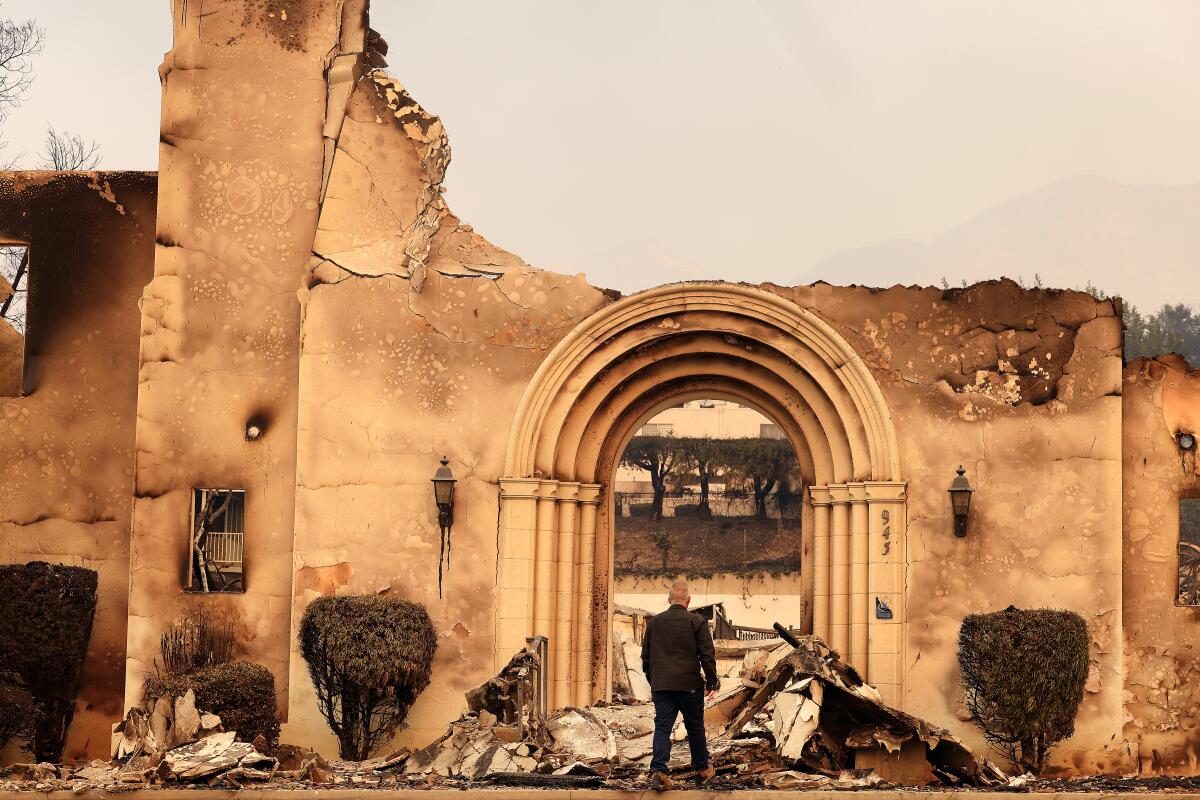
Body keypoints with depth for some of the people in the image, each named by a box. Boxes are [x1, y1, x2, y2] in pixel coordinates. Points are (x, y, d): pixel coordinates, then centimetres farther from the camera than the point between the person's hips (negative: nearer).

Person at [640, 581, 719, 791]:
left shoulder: (654, 622, 7)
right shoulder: (697, 622, -4)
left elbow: (645, 656, 13)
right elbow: (708, 655, -5)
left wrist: (653, 681, 24)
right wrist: (712, 681, 5)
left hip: (661, 685, 2)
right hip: (690, 685, -2)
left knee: (662, 728, -2)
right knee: (695, 728, 14)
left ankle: (658, 771, -18)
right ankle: (702, 769, 28)